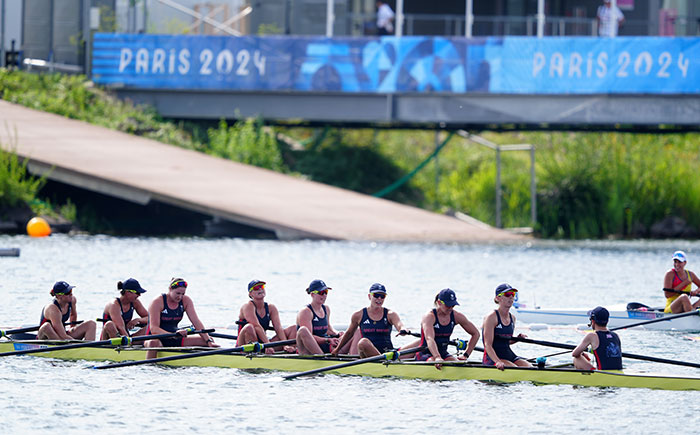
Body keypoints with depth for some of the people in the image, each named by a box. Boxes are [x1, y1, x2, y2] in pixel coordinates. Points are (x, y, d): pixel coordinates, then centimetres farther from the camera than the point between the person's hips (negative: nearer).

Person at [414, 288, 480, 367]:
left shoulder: (456, 316, -1)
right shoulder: (429, 316, -17)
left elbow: (475, 334, 10)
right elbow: (429, 339, -35)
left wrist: (466, 355, 2)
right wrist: (437, 358, -52)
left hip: (443, 353, 5)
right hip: (425, 354, -5)